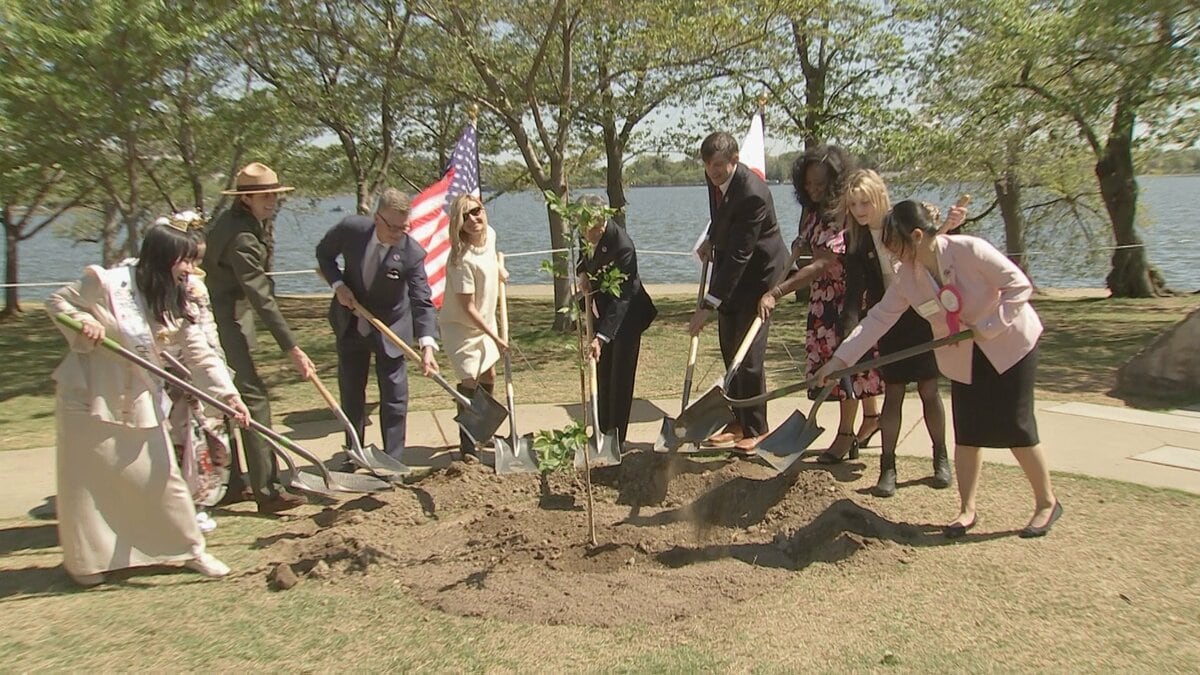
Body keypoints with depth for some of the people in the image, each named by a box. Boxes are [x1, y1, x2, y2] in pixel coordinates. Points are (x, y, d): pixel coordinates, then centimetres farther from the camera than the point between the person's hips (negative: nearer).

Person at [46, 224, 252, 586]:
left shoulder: (175, 306, 0)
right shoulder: (107, 283, -16)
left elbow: (200, 353, -5)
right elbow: (58, 301, -4)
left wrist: (229, 394, -16)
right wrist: (85, 323, -24)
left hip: (140, 402, 4)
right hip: (90, 395, -4)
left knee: (161, 475, 6)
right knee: (86, 481, 7)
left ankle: (189, 547, 18)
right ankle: (84, 560, 26)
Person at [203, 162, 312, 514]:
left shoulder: (231, 221, 11)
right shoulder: (241, 237, -20)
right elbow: (261, 297, -26)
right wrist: (292, 348, -27)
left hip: (218, 321, 11)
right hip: (226, 325, -11)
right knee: (253, 399, -10)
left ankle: (228, 484, 21)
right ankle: (267, 491, -8)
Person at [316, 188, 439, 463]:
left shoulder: (412, 253, -26)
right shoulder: (351, 229, -20)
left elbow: (422, 302, -29)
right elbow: (324, 252, 1)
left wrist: (427, 345, -43)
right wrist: (338, 284, -16)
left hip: (390, 328, -2)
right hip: (350, 324, 3)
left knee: (394, 397, -2)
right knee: (351, 394, 15)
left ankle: (393, 462, 10)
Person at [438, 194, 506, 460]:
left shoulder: (490, 234, -8)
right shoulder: (462, 258, -31)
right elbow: (468, 307, -26)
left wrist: (499, 270, 11)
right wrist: (495, 337, -22)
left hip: (484, 322, 8)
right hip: (460, 326, -8)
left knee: (489, 376, 18)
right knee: (470, 383, -9)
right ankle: (467, 445, 5)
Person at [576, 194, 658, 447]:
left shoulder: (622, 246, -33)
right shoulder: (587, 235, -11)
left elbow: (620, 298, -34)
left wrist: (601, 337, -40)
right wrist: (583, 272, -8)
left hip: (626, 314, -7)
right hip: (602, 309, 7)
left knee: (620, 376, -2)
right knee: (602, 373, 12)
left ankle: (617, 438, 8)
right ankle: (603, 433, 23)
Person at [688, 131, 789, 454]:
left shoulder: (752, 194, -32)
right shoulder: (714, 177, -6)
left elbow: (739, 255, -33)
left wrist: (708, 305, -34)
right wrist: (711, 240, 4)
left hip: (759, 270, -8)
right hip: (730, 267, 8)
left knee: (749, 355, -9)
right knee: (730, 351, 12)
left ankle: (756, 430, 5)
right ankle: (738, 421, 24)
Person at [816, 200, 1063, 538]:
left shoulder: (969, 250, -26)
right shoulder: (907, 276, -10)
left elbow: (1019, 286, -19)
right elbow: (879, 317, -8)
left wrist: (989, 326, -25)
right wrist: (839, 360, -13)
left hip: (1009, 343, -5)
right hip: (963, 357, 5)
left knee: (1016, 426, -1)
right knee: (966, 431, 5)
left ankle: (1047, 503, 19)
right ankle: (967, 509, 18)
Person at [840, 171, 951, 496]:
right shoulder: (856, 242, -6)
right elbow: (854, 290, -14)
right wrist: (851, 328, -28)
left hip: (923, 317, -1)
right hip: (889, 324, 1)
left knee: (929, 390, 7)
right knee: (893, 394, 1)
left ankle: (941, 457, 25)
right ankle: (887, 466, 10)